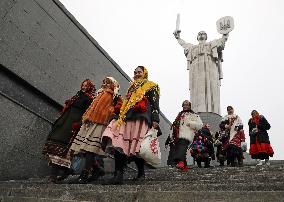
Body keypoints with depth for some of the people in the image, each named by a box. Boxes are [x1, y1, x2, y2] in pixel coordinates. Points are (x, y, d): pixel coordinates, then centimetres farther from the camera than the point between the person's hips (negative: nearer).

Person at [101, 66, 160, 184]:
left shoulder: (151, 86, 12)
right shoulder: (131, 87, 31)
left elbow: (155, 104, 0)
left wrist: (155, 119, -12)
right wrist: (121, 116, 26)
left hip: (141, 119, -5)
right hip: (128, 118, 6)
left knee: (137, 147, -8)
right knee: (119, 145, -11)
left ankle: (141, 173, 10)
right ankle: (118, 175, -14)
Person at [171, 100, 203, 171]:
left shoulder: (194, 115, 11)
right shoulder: (180, 115, 31)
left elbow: (200, 125, 2)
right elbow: (175, 124, 37)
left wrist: (190, 123, -9)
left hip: (186, 136, -7)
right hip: (178, 136, 7)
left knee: (182, 147, -30)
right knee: (177, 149, 1)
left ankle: (180, 162, -49)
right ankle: (184, 166, 10)